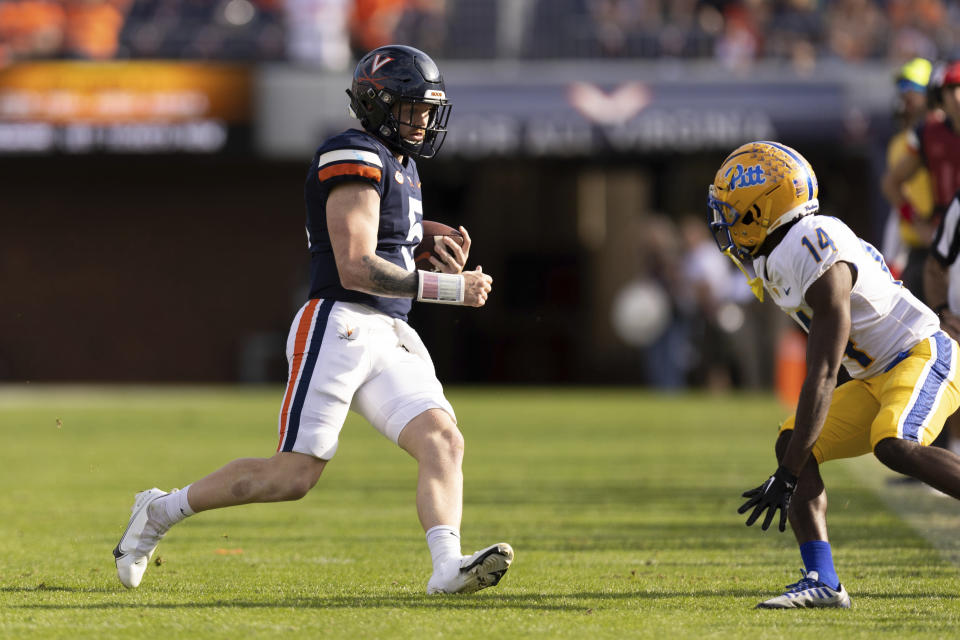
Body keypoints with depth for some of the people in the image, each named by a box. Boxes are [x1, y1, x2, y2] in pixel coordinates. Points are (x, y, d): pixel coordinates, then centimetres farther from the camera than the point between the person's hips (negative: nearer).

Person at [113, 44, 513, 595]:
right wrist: (450, 287, -14)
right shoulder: (355, 160, -10)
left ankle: (449, 567, -30)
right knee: (294, 475, -6)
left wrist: (450, 265, 6)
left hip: (391, 339, 9)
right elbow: (355, 269, -18)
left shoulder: (402, 168, 20)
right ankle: (162, 511, 12)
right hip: (338, 327, -9)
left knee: (444, 443, -14)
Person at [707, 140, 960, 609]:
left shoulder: (822, 267, -26)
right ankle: (822, 582, -9)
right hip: (876, 378, 10)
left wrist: (787, 478, -31)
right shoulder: (776, 258, 4)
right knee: (792, 445, -3)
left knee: (894, 447, -35)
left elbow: (821, 377, -29)